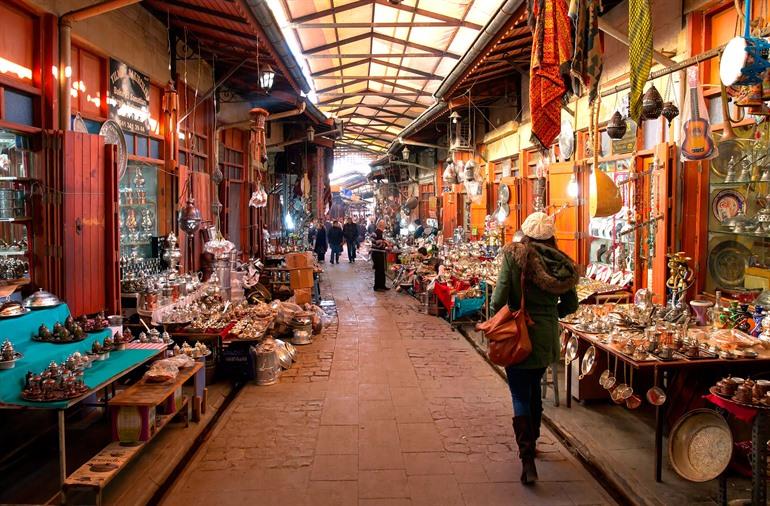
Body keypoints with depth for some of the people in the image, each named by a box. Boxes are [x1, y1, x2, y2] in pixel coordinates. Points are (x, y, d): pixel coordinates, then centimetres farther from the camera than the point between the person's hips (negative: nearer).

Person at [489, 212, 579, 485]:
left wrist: (499, 313, 3)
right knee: (534, 387, 23)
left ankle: (527, 458, -5)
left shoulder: (514, 254, -12)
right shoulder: (561, 262, -1)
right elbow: (570, 304, 5)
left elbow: (499, 298, -16)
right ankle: (531, 441, 38)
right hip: (548, 336, 4)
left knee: (520, 396, 2)